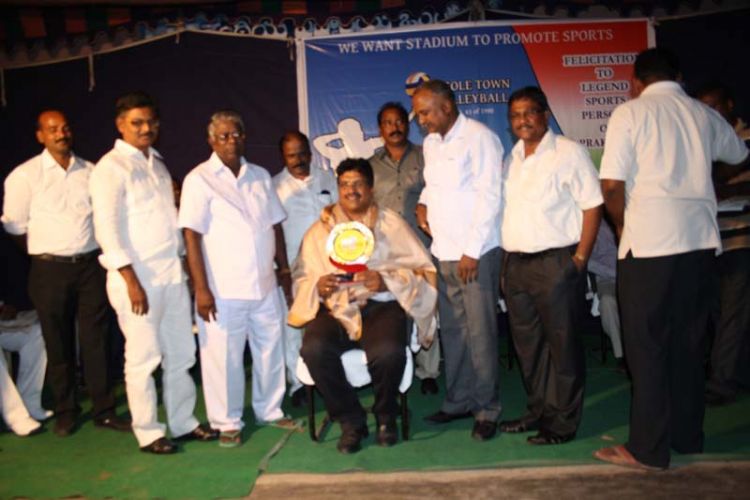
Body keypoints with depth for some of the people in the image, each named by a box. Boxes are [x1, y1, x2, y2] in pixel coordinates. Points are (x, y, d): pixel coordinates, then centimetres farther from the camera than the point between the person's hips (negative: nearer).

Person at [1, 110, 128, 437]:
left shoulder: (89, 171, 5)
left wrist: (85, 251, 7)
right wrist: (45, 252, 8)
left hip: (90, 265, 2)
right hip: (50, 271, -2)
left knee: (96, 340, 4)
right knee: (58, 343, 9)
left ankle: (103, 410, 14)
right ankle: (65, 412, 24)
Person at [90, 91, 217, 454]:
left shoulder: (157, 162, 16)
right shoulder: (111, 167, -7)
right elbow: (106, 227, -13)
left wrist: (183, 261, 14)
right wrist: (131, 280, -17)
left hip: (172, 273, 7)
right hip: (137, 276, -7)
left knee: (180, 354, 12)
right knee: (143, 358, 2)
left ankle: (183, 422, 26)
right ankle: (148, 433, 17)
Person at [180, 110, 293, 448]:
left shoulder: (260, 176, 11)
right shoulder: (200, 179, -5)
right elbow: (192, 236, -10)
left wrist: (285, 270, 11)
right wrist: (201, 288, -14)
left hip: (265, 286, 5)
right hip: (223, 290, -5)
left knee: (270, 352, 13)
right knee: (224, 359, 4)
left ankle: (270, 411, 32)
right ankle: (228, 423, 21)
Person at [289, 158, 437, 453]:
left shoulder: (391, 224, 12)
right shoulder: (320, 230, 19)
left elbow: (422, 270, 4)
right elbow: (301, 277, 14)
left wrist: (387, 281, -14)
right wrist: (318, 286, -9)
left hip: (381, 304, -1)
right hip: (335, 307, 2)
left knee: (388, 352, -33)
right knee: (314, 349, -30)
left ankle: (385, 416, 2)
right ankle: (351, 421, -5)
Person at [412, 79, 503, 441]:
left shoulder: (479, 138, -9)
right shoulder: (430, 143, 14)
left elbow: (488, 197, -13)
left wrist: (472, 251, -15)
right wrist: (423, 203, 5)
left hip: (476, 252, -7)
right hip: (443, 250, 7)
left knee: (480, 332, -1)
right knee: (452, 330, 11)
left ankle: (487, 409, 12)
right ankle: (458, 400, 23)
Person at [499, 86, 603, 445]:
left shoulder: (569, 152, -3)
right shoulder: (511, 159, 15)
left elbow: (592, 206, -7)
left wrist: (580, 259, -12)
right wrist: (505, 260, 9)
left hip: (556, 263, -6)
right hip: (516, 264, 7)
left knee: (562, 344, 1)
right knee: (527, 344, 14)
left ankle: (563, 422, 13)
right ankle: (537, 411, 28)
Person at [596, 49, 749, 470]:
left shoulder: (630, 113, -2)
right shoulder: (705, 115, 13)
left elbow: (612, 184, -12)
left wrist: (623, 226, 5)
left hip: (650, 244, -5)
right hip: (701, 240, 5)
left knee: (647, 346, 2)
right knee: (689, 343, 15)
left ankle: (649, 449, 9)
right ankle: (688, 436, 27)